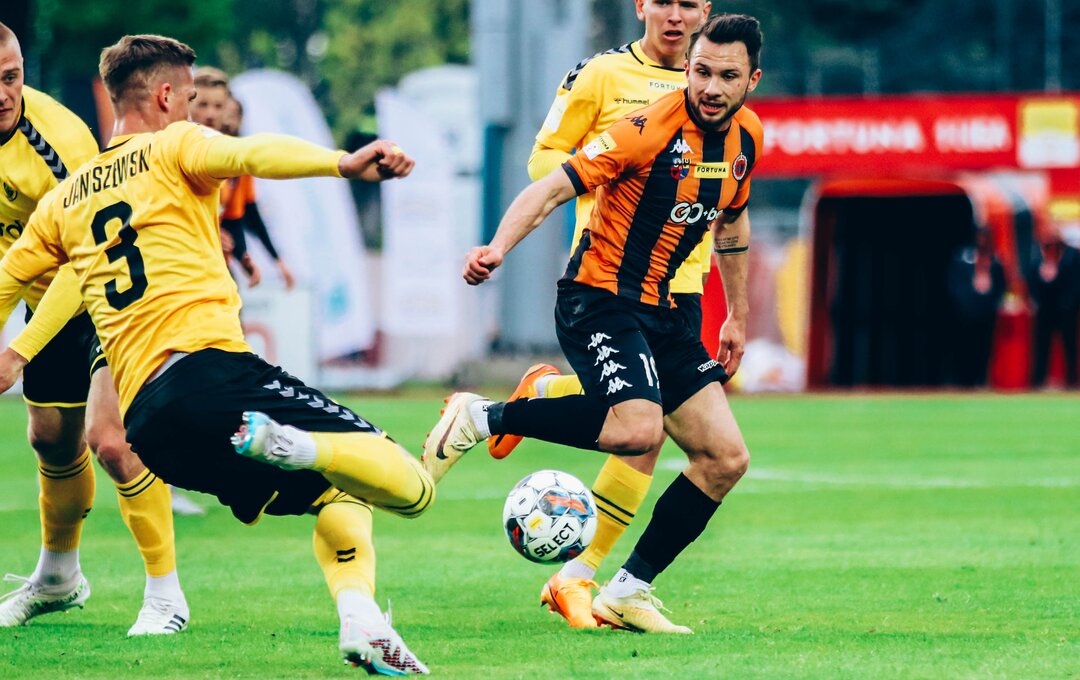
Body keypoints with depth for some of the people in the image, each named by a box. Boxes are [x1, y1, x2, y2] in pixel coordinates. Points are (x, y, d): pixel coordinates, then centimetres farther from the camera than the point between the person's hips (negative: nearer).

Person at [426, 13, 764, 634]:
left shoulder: (746, 136, 7)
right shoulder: (652, 130, -17)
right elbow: (554, 187, -21)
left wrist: (738, 318, 27)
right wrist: (499, 247, -37)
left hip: (658, 311, 8)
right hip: (598, 298, -8)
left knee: (726, 459, 1)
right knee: (638, 428, -32)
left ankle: (628, 593, 10)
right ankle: (483, 417, -13)